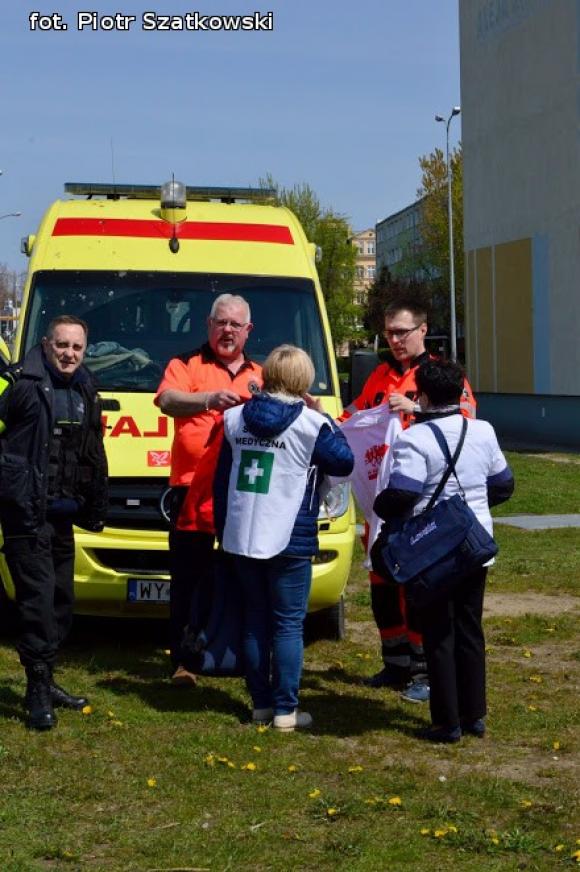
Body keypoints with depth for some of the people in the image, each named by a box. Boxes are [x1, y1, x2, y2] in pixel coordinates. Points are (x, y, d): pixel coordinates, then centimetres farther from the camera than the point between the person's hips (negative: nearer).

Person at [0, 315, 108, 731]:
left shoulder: (85, 391, 13)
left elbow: (94, 455, 21)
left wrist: (96, 506, 19)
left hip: (62, 513, 8)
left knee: (61, 600, 13)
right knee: (39, 598, -9)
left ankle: (45, 682, 25)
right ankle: (38, 689, -2)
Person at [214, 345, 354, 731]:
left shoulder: (236, 418, 7)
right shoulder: (310, 424, -10)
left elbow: (221, 479, 12)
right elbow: (344, 462, 3)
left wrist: (223, 528, 20)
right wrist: (325, 419, 11)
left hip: (241, 538, 5)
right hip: (289, 540, -5)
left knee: (255, 619, 14)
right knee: (289, 624, 2)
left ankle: (261, 703, 18)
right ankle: (285, 710, 2)